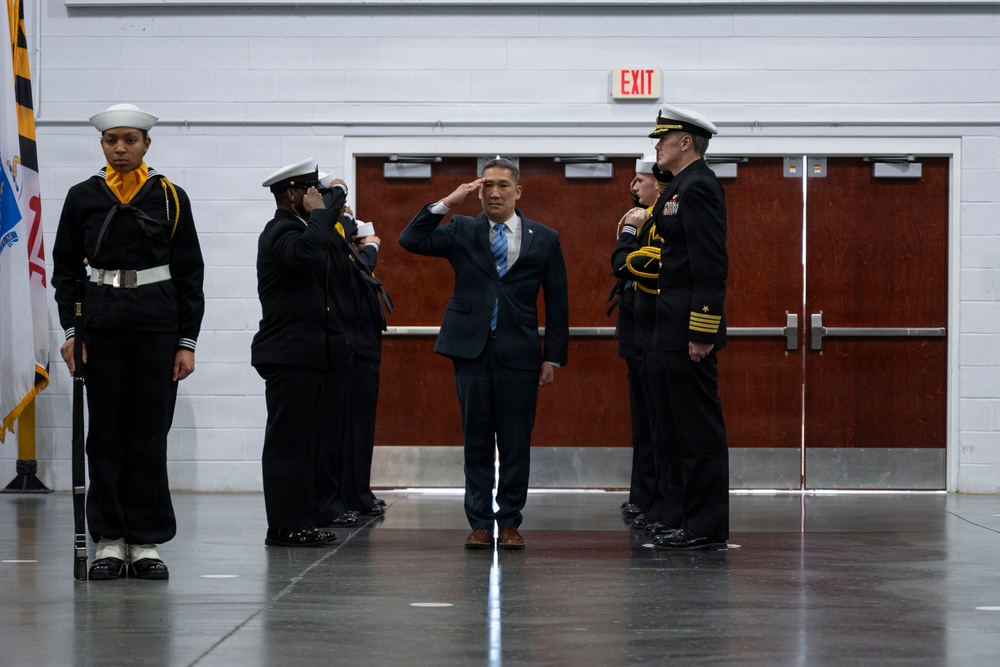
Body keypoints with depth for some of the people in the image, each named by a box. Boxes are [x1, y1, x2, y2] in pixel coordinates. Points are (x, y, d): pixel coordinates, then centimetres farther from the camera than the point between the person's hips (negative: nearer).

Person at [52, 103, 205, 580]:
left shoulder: (170, 198, 2)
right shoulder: (82, 198, 5)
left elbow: (189, 274, 3)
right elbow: (65, 269, 7)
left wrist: (187, 341, -2)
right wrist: (70, 331, -3)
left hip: (157, 325, -1)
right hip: (101, 322, 1)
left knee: (150, 434, 0)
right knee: (106, 433, 3)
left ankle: (146, 541, 6)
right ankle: (109, 540, 9)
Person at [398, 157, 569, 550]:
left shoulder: (544, 240, 7)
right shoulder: (462, 231, 8)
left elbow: (557, 303, 8)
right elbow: (411, 241, -5)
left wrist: (553, 357, 2)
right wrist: (447, 203, -11)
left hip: (518, 354, 0)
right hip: (471, 350, 1)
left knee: (516, 444, 1)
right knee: (476, 441, 4)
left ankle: (510, 522, 10)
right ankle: (480, 524, 10)